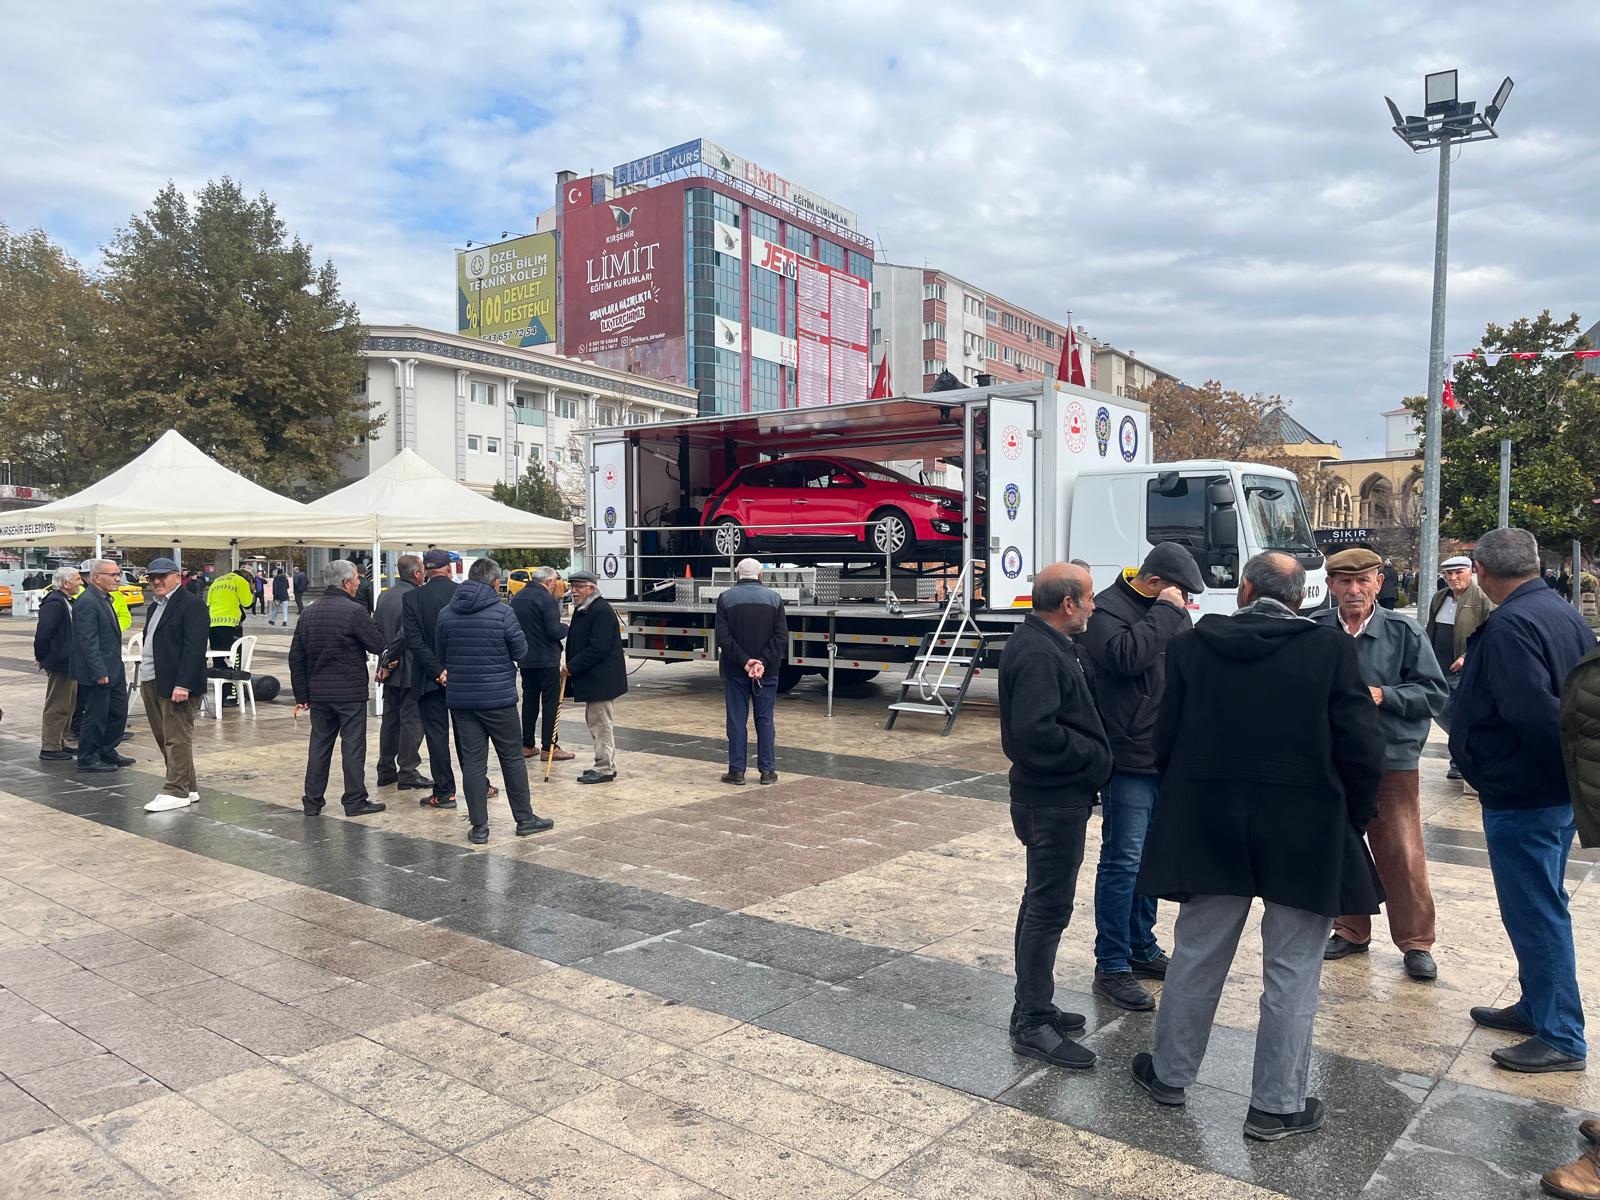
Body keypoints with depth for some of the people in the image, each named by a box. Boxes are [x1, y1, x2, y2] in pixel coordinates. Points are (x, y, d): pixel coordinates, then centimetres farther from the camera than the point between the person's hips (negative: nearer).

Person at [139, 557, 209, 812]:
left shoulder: (191, 604, -10)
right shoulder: (155, 607, 19)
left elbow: (194, 648, -18)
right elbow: (151, 645, 20)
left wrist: (183, 684, -23)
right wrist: (144, 679, 11)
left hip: (177, 685, -10)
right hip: (151, 683, 10)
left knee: (177, 739, -5)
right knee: (164, 738, 13)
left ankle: (177, 792, 0)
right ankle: (187, 788, 20)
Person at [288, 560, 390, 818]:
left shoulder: (310, 613, 8)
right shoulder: (354, 611, -13)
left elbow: (296, 657, 9)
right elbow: (378, 644, -13)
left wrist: (301, 695, 13)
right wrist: (385, 664, 10)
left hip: (318, 692, 6)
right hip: (351, 691, -6)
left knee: (319, 745, 13)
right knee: (353, 745, 0)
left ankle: (312, 801, 17)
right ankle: (355, 801, 4)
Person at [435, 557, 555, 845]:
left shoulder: (446, 614, 1)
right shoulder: (503, 613, -12)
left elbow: (442, 657, 10)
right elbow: (521, 652, -4)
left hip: (460, 698, 3)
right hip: (498, 698, -3)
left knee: (472, 762, 7)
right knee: (512, 759, 9)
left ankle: (479, 827, 9)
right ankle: (525, 819, 19)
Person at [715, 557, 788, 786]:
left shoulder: (726, 598, -3)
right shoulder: (774, 598, 2)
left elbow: (723, 637, -11)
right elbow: (781, 636, -7)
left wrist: (744, 661, -13)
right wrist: (763, 662, -13)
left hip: (735, 670, -1)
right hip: (767, 671, 1)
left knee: (736, 721, 4)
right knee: (765, 720, 8)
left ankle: (737, 771, 7)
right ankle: (768, 771, 10)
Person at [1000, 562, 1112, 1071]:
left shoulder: (1042, 644, 12)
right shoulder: (1038, 655, -21)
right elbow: (1036, 733, -29)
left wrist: (1094, 755, 8)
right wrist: (1095, 756, -17)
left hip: (1054, 797, 11)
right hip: (1053, 800, -11)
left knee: (1042, 902, 18)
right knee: (1049, 907, -3)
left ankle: (1033, 1007, 30)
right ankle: (1032, 1026, 6)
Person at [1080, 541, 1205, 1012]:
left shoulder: (1172, 611, 14)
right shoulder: (1108, 609, -11)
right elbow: (1126, 655, -29)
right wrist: (1166, 612, -19)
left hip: (1167, 757, 8)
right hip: (1129, 760, -8)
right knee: (1123, 861, -5)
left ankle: (1142, 949, 30)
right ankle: (1111, 968, 3)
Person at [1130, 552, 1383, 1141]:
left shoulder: (1192, 646, -4)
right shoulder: (1332, 649, -9)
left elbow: (1166, 740, 0)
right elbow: (1363, 753, -10)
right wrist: (1350, 822, 5)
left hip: (1208, 830, 2)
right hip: (1307, 838, -2)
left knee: (1196, 958, 16)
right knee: (1292, 973, 11)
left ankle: (1170, 1072, 30)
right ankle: (1276, 1105, 20)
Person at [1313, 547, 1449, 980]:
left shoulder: (1403, 631, -4)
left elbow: (1434, 694, -2)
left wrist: (1384, 696, -16)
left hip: (1393, 761, -2)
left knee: (1402, 856, 2)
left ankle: (1416, 942, 18)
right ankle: (1351, 931, 29)